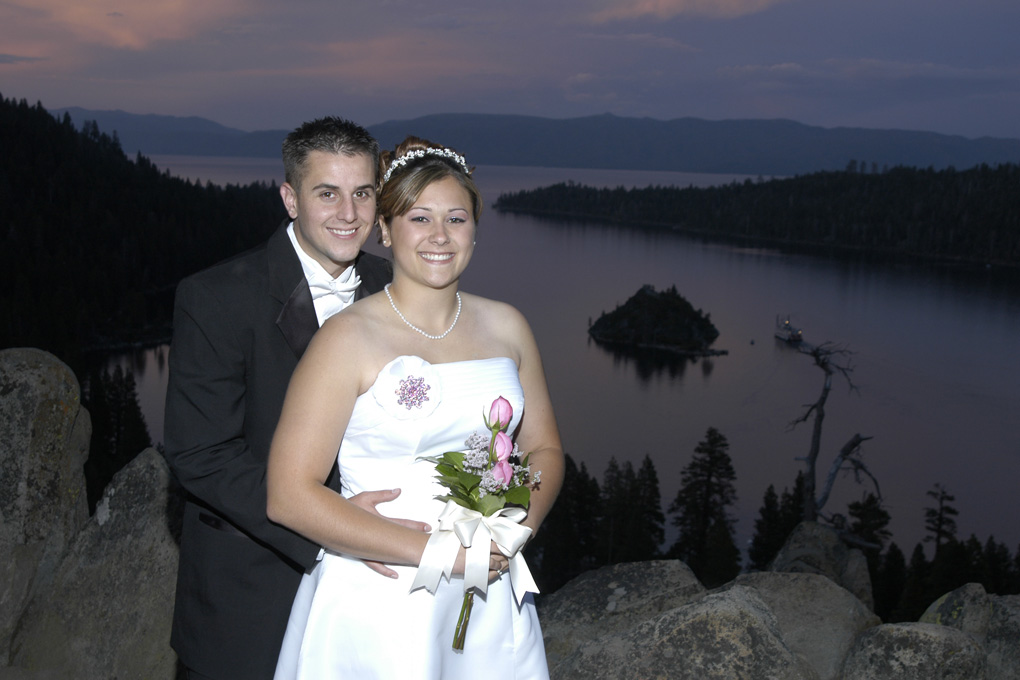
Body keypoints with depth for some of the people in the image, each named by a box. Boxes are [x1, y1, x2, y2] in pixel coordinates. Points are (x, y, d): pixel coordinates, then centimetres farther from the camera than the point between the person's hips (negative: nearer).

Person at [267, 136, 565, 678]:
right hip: (379, 603, -4)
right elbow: (290, 495, -16)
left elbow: (543, 446, 12)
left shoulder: (505, 326, 4)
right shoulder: (348, 338, -12)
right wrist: (435, 551, -19)